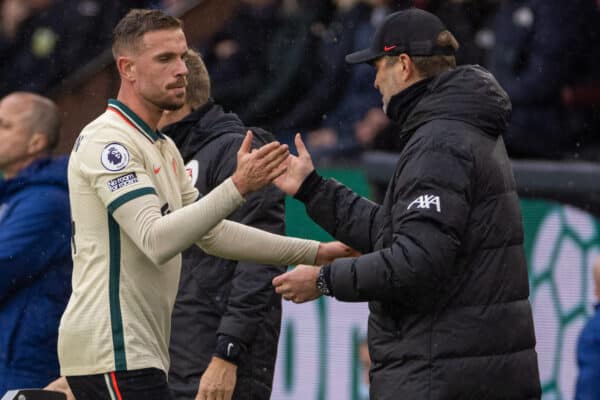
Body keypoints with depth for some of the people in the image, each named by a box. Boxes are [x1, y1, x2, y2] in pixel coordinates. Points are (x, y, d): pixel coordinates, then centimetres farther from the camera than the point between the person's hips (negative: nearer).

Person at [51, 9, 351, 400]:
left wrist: (316, 252, 18)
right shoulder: (108, 141, -12)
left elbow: (213, 233, 23)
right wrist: (238, 187, -31)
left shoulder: (163, 147, 20)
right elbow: (156, 240, -24)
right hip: (114, 353, -10)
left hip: (137, 350, 10)